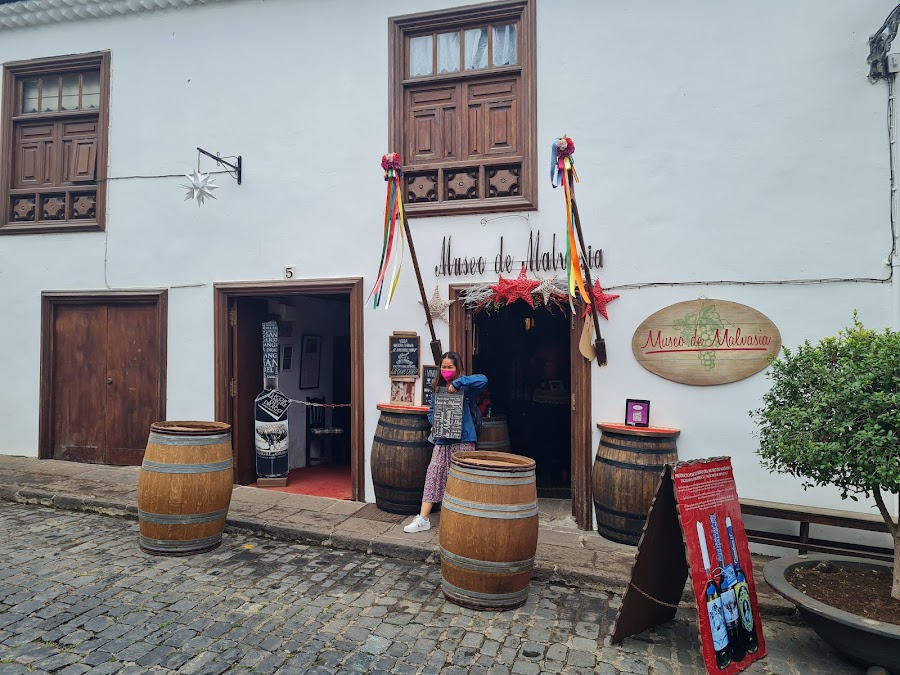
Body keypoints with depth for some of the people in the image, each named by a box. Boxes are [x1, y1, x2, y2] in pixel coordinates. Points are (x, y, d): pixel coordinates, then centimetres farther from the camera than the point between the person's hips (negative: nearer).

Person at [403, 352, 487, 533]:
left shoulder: (464, 387, -5)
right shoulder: (438, 389, 12)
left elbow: (483, 379, -23)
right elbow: (431, 412, 19)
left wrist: (457, 382, -22)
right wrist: (435, 422, -2)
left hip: (463, 440, -5)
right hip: (442, 440, 5)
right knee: (432, 476, 2)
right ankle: (423, 519, 6)